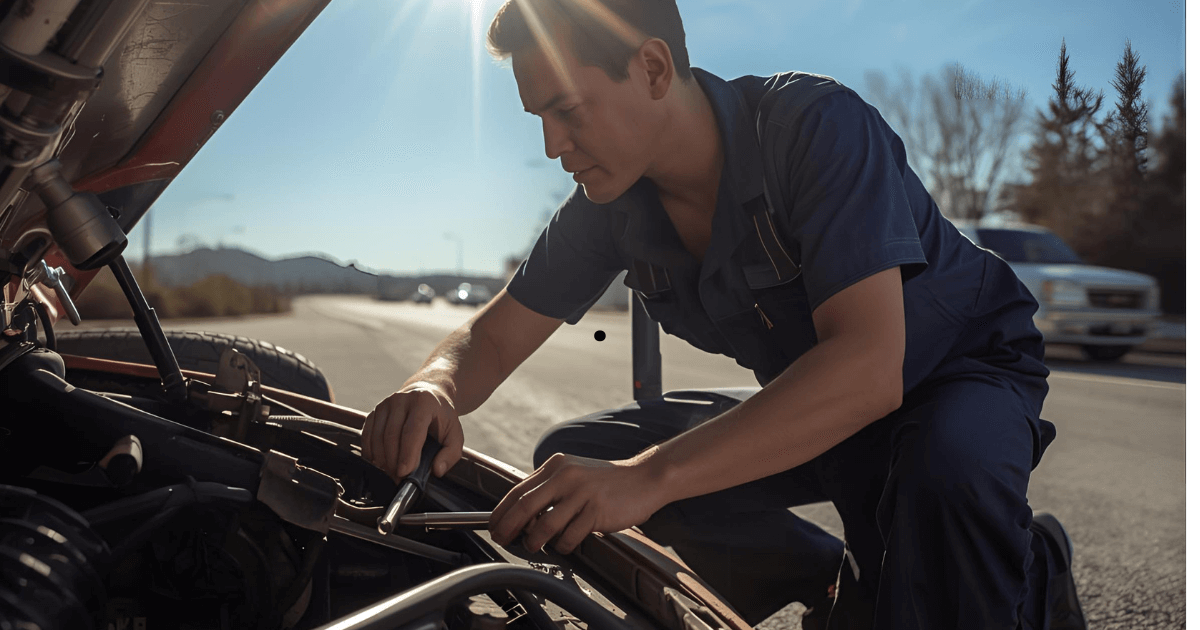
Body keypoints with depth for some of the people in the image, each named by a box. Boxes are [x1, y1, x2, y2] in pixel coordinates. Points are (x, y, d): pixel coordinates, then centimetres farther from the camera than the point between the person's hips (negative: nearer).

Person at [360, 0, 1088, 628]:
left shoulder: (816, 124, -30)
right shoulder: (612, 200, -10)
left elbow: (868, 366, -41)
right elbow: (494, 336, -4)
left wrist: (648, 476, -49)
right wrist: (437, 388, -30)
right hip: (815, 408, 6)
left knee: (944, 470, -42)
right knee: (574, 463, -10)